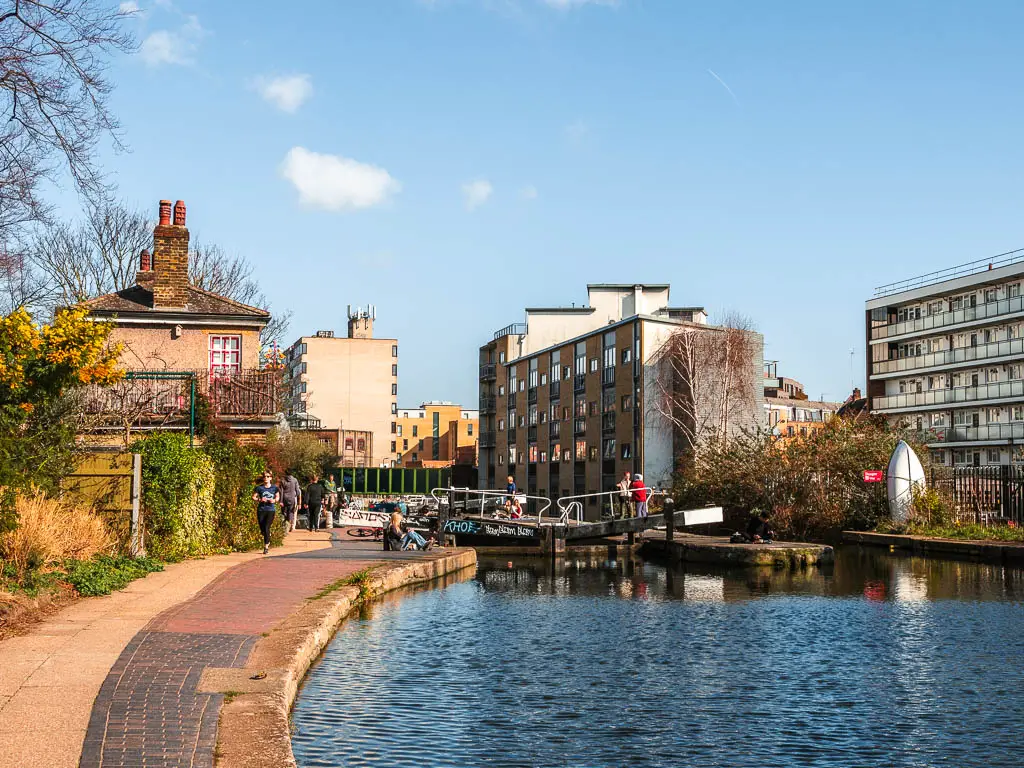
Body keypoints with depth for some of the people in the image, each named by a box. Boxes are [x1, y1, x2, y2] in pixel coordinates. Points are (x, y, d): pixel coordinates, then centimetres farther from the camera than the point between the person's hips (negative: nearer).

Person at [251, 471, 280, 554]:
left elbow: (277, 497, 13)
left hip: (271, 510, -1)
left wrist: (274, 500, -9)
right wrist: (260, 499, -14)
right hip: (261, 510, 2)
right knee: (262, 530, 6)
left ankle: (266, 546, -4)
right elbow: (253, 497, 5)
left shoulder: (274, 488, 1)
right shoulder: (259, 488, 0)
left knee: (267, 528, -12)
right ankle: (268, 541, 37)